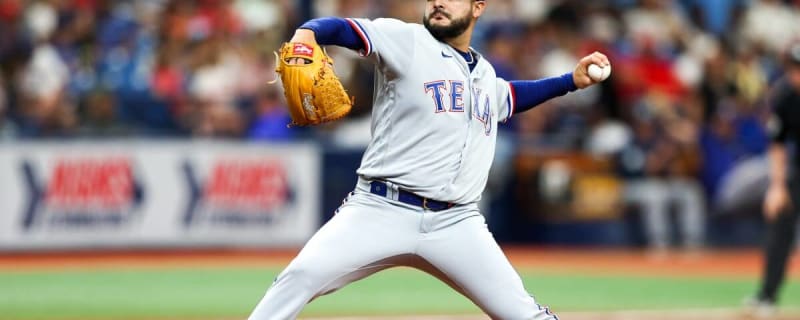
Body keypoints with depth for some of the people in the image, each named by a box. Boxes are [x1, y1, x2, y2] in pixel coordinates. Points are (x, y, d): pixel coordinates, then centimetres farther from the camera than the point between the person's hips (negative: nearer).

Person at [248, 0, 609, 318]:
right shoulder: (404, 40, 2)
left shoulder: (485, 74, 20)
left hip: (456, 225, 4)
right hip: (381, 212, -4)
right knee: (302, 276, -24)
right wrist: (305, 35, -35)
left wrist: (572, 80, 34)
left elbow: (510, 97, 43)